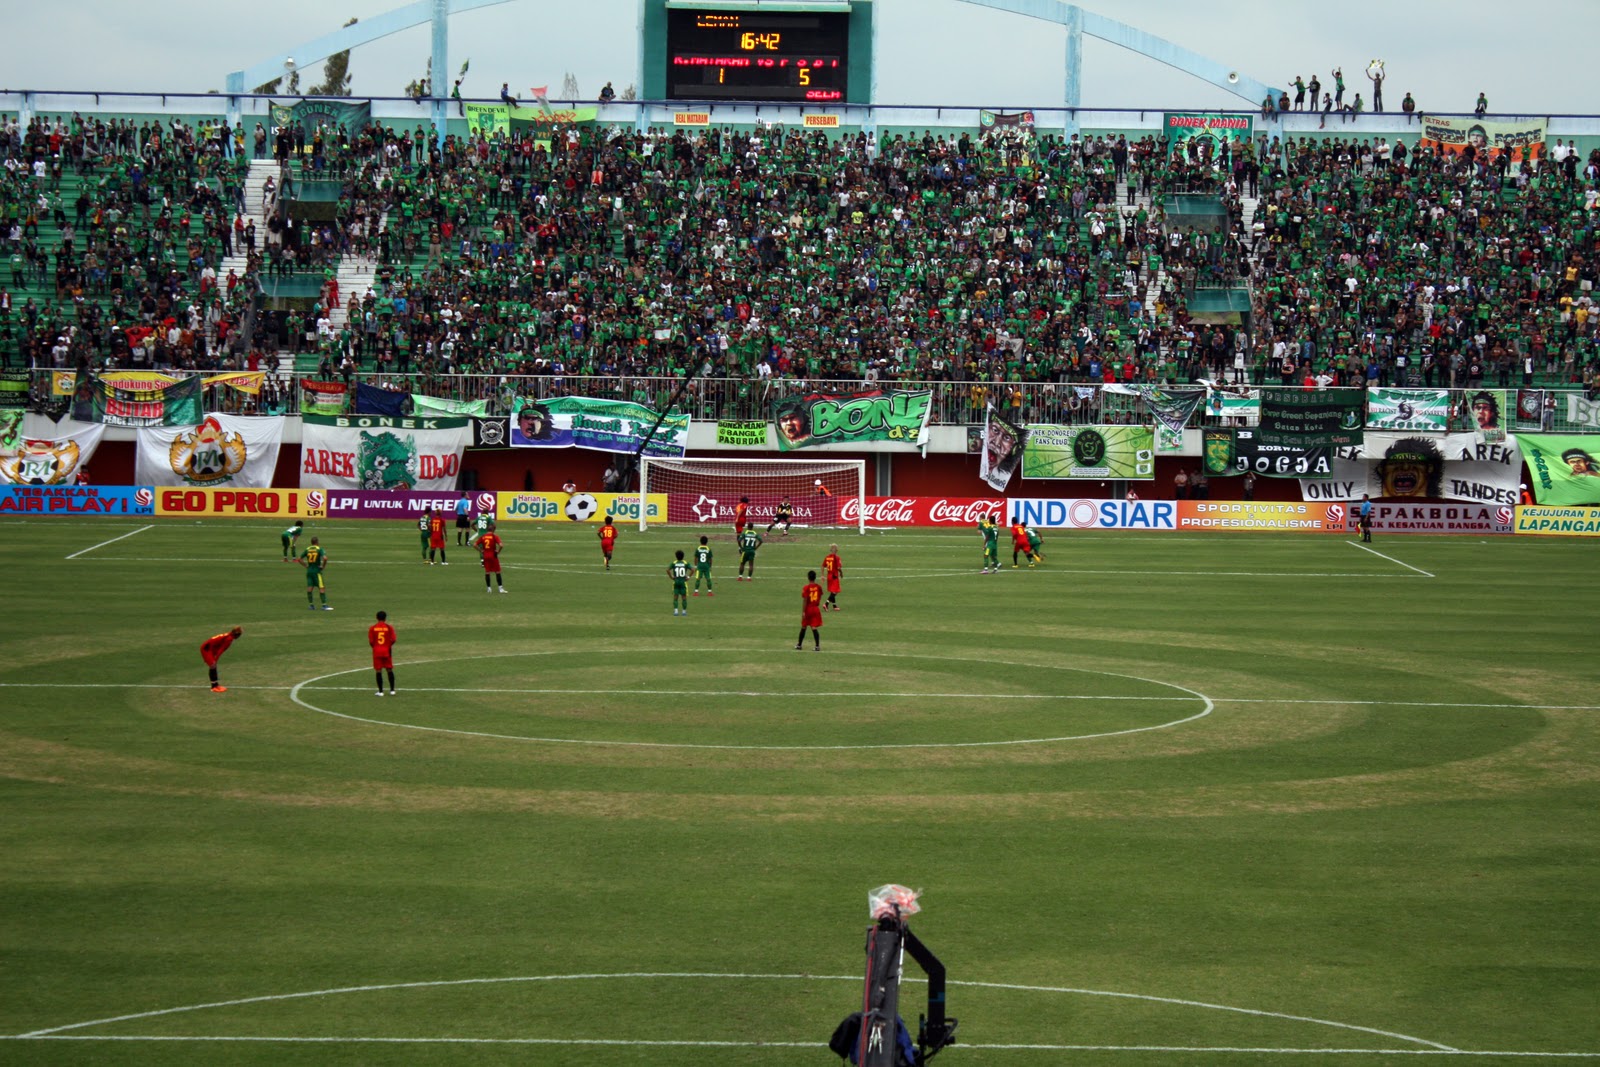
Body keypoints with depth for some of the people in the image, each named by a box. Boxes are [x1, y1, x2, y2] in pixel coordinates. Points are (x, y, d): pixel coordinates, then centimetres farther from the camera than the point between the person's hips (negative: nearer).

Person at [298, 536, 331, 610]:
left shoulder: (307, 549, 6)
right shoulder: (320, 549, -7)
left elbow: (299, 559, 7)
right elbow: (325, 558, -22)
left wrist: (306, 566, 11)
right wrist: (323, 566, -8)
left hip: (309, 571, 5)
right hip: (317, 571, -5)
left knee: (309, 588, 7)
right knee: (322, 588, -4)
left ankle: (311, 605, 11)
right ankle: (324, 605, -8)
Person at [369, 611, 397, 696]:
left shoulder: (372, 628, -2)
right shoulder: (389, 627, -3)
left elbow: (370, 641, -7)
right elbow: (393, 640, -9)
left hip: (377, 651, 0)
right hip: (387, 651, 0)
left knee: (378, 671, 3)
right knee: (389, 670, 10)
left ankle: (380, 691, 2)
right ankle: (392, 690, 11)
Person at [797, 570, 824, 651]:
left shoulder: (806, 588, -14)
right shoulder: (819, 587, -1)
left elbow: (805, 601, -16)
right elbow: (820, 599, 8)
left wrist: (803, 612, -13)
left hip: (808, 609, -3)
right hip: (816, 609, 3)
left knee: (803, 627, 12)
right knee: (814, 628, 1)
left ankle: (799, 645, 23)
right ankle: (817, 646, -8)